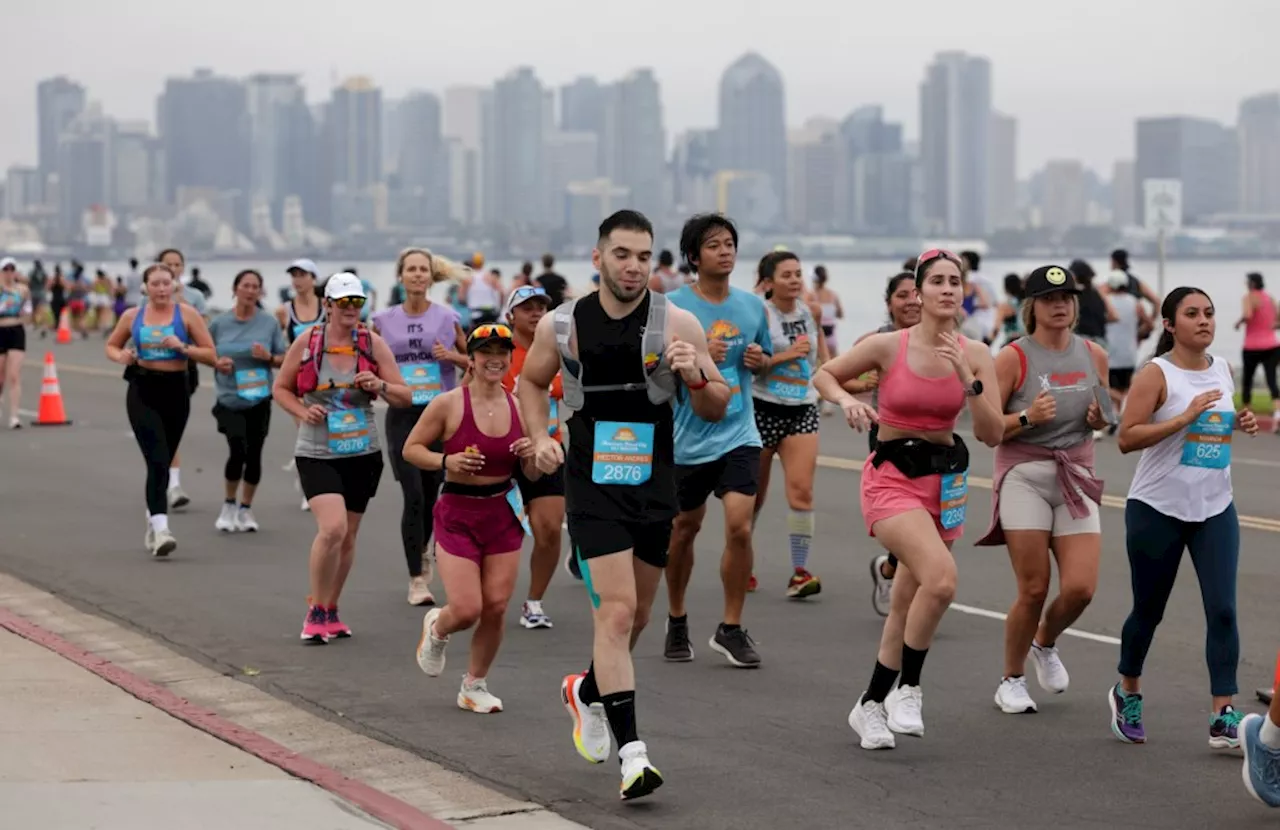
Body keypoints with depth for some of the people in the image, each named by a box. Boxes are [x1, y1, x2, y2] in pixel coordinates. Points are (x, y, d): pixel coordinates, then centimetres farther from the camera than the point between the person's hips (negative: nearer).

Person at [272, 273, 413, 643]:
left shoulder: (373, 344, 1)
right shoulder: (306, 343, -2)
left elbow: (405, 397, 2)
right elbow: (280, 388, 9)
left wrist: (380, 385, -18)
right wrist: (303, 412, -10)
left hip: (363, 453, 3)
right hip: (317, 454, -3)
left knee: (348, 535, 10)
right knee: (332, 528, -20)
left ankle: (331, 610, 29)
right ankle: (315, 610, -3)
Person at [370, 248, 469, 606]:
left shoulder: (447, 318, 3)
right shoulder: (384, 321, 5)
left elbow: (473, 361, 11)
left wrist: (452, 355, -9)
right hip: (402, 414, -1)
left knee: (432, 492, 8)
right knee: (413, 495, -9)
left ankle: (422, 549, 39)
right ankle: (417, 579, -3)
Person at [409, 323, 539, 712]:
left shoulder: (519, 407, 2)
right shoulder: (449, 404, -9)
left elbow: (532, 475, 10)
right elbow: (411, 448, -1)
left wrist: (532, 455, -12)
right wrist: (446, 461, -18)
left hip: (504, 514, 4)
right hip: (458, 515, -3)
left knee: (496, 607, 1)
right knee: (466, 610, -9)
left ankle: (475, 686, 22)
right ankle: (436, 629, 29)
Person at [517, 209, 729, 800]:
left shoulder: (677, 324, -4)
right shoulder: (561, 325, -2)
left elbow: (717, 408, 0)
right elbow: (532, 381, 16)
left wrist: (698, 378, -21)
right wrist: (539, 437, 0)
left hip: (654, 486, 2)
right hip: (593, 486, -2)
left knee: (635, 617, 15)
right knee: (616, 610, -15)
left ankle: (586, 692, 45)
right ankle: (632, 754, -17)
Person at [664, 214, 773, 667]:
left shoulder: (753, 305, 5)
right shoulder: (671, 306, -7)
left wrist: (759, 360, -3)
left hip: (738, 434, 2)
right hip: (687, 437, -2)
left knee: (739, 526, -12)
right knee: (684, 528, 12)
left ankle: (731, 629, 1)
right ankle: (676, 620, 33)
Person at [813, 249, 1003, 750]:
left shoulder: (974, 354, -2)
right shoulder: (888, 346, -10)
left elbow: (992, 435, -7)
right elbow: (824, 375, 4)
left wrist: (968, 380, -18)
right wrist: (846, 400, -16)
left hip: (945, 479, 4)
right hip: (892, 476, -4)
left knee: (907, 601, 12)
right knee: (941, 577, -27)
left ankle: (871, 705, 29)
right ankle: (907, 689, -9)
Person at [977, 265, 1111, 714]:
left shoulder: (1094, 355, 8)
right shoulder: (1013, 358, -6)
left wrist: (1099, 417, 0)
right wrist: (1027, 417, -20)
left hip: (1076, 479, 4)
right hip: (1024, 476, -4)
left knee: (1080, 588, -7)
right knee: (1033, 590, -5)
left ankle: (1045, 644, 26)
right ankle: (1011, 681, 17)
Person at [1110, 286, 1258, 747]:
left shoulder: (1223, 369, 8)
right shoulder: (1156, 374, -10)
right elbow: (1126, 438, -17)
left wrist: (1241, 423, 3)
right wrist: (1184, 417, -24)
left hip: (1215, 509, 4)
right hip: (1157, 509, -4)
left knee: (1222, 609, -9)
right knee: (1148, 610, 9)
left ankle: (1223, 717, -8)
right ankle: (1127, 693, 34)